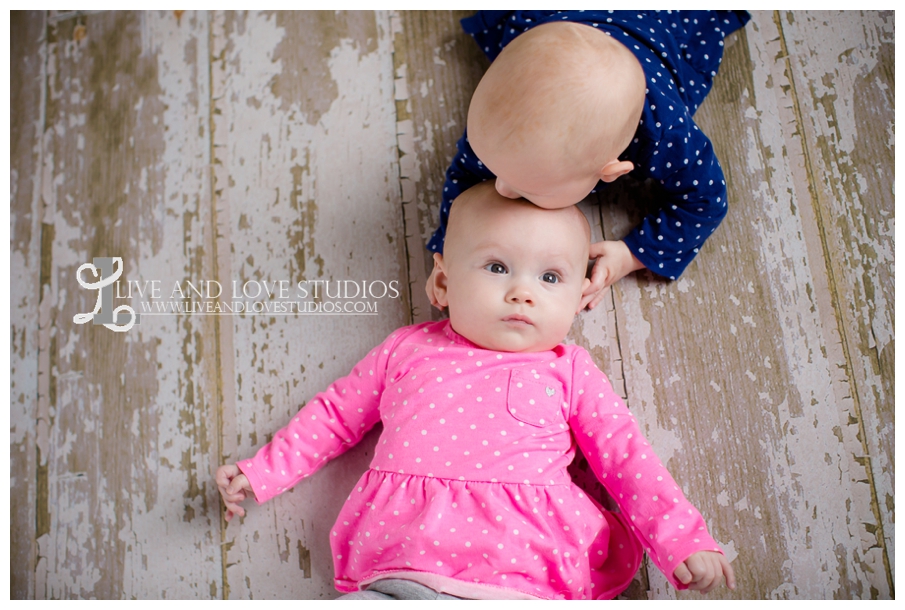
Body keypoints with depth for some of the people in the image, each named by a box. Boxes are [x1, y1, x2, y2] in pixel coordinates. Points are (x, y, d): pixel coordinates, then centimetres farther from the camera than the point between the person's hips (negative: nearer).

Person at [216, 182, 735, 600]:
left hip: (520, 581, -1)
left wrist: (681, 540, 4)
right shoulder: (408, 350, 16)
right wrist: (261, 473, 23)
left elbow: (624, 456, 13)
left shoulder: (567, 371, 13)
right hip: (396, 577, 1)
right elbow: (336, 414, 26)